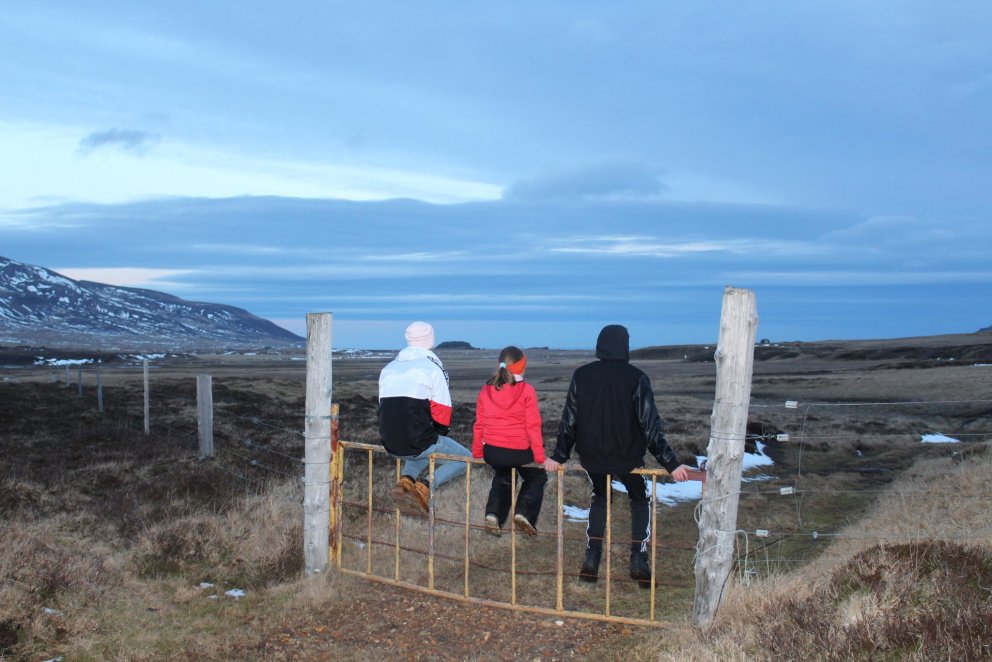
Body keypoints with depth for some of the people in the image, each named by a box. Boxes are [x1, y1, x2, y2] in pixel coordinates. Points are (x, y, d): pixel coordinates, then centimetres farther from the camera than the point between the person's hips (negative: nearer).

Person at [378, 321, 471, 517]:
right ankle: (426, 485, -11)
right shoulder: (432, 368, -7)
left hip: (391, 445, 7)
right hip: (420, 443, -6)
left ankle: (406, 478, 6)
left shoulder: (388, 368, 13)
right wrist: (439, 434, 10)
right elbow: (442, 411, -8)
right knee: (464, 458, 13)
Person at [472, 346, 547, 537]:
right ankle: (523, 513, 4)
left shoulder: (486, 390, 3)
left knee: (502, 478, 33)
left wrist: (477, 453, 18)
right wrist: (540, 457, -5)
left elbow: (479, 424, 8)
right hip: (519, 452, -4)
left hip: (491, 452, 4)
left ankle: (493, 515, 14)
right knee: (537, 478, 24)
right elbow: (533, 427, -10)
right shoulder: (526, 391, -10)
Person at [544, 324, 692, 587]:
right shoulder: (635, 378, -12)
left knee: (600, 497, 27)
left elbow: (569, 420, 0)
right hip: (627, 457, -2)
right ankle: (638, 560, 10)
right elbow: (651, 425, -13)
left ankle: (591, 559, 16)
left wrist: (559, 456, 10)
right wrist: (671, 464, -9)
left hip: (591, 457, 3)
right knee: (639, 499, 22)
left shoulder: (582, 375, -4)